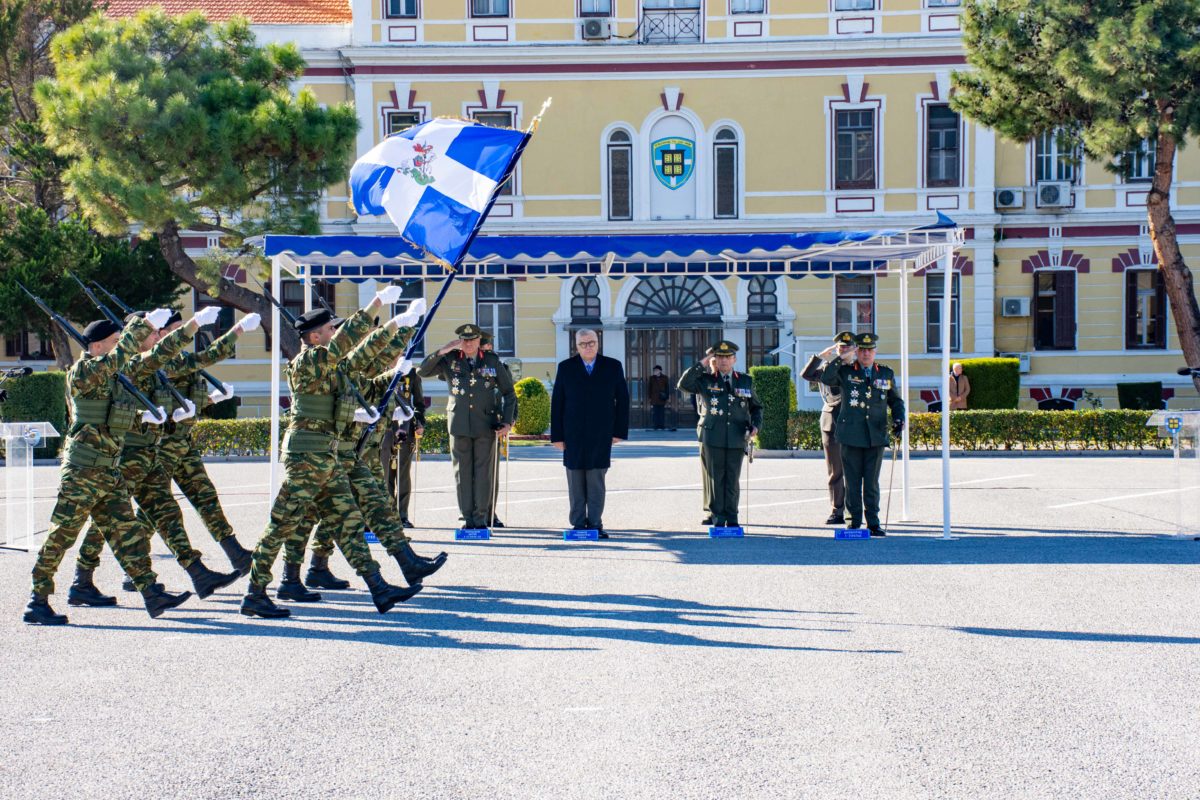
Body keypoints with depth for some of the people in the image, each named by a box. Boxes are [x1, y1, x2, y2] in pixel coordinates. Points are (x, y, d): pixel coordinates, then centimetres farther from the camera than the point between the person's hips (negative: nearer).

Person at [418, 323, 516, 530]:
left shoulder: (493, 361, 5)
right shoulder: (450, 360, 6)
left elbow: (509, 393, 10)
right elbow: (422, 371, -1)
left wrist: (508, 421, 0)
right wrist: (442, 351, -11)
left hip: (486, 425, -1)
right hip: (459, 424, 1)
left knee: (484, 471, -2)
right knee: (462, 472, 2)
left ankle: (481, 517, 4)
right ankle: (467, 517, 8)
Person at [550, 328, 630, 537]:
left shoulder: (613, 367, 6)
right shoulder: (566, 368, 6)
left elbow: (622, 400, 6)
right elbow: (557, 403, 4)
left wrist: (620, 431, -1)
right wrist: (557, 435, -1)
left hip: (601, 436, -1)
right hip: (573, 435, 1)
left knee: (596, 482, -1)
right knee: (576, 483, 3)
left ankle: (595, 524, 4)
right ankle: (578, 524, 9)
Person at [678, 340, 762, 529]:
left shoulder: (745, 381, 12)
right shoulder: (705, 380, 5)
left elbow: (756, 407, 20)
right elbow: (684, 384, -11)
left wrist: (755, 425, 2)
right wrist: (702, 365, -10)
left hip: (736, 439, 2)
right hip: (712, 438, -2)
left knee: (732, 480, 4)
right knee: (715, 479, 1)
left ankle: (731, 518, 14)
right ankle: (718, 518, 9)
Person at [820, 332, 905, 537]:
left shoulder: (886, 373, 11)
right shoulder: (845, 372, 5)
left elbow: (896, 400, 18)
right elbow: (826, 379, -11)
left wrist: (899, 418, 1)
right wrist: (841, 360, -17)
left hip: (875, 436, 1)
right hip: (851, 436, -1)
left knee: (872, 482, 3)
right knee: (853, 482, 3)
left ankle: (873, 522, 8)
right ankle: (855, 521, 11)